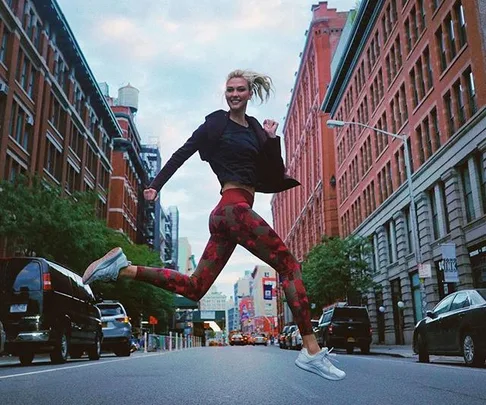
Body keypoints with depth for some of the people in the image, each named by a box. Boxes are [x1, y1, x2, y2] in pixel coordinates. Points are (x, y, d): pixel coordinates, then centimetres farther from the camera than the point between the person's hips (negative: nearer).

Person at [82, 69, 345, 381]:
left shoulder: (255, 128, 20)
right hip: (235, 206, -8)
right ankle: (312, 351, -9)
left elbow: (273, 176, 16)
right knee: (290, 265, -9)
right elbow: (182, 153, 2)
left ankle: (123, 268, 8)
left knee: (194, 287, 6)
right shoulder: (217, 122, 3)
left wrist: (272, 139, 5)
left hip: (227, 214, 8)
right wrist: (156, 185, -3)